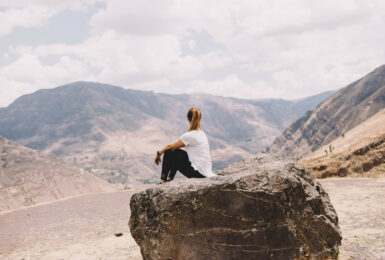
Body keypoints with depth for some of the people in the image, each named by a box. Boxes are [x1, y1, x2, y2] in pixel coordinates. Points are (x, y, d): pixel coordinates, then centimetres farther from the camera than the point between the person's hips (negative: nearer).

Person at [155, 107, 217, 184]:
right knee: (176, 151, 20)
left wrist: (159, 153, 14)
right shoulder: (202, 133, 11)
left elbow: (170, 146, -3)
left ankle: (163, 180, 8)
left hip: (199, 173, -8)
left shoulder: (190, 135, -15)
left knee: (168, 153, -1)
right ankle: (170, 178, 24)